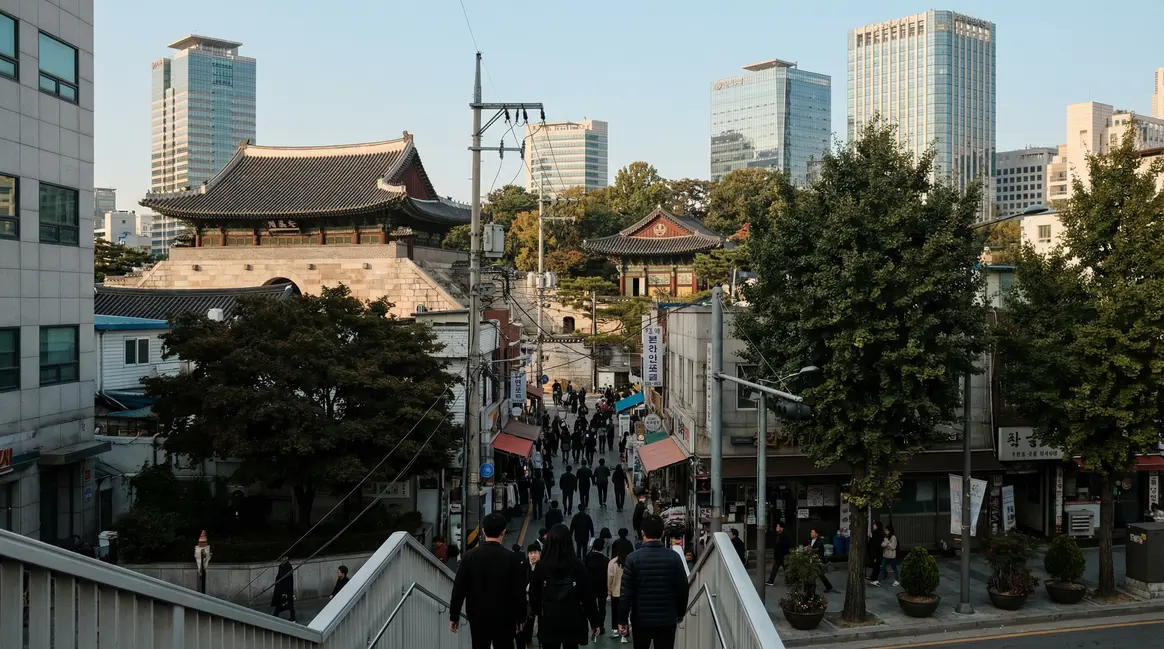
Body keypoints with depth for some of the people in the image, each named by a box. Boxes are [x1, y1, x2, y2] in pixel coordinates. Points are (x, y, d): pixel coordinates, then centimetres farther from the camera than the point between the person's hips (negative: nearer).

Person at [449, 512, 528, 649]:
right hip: (504, 618, -1)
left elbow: (459, 589, -4)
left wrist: (454, 616, 5)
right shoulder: (512, 558, -9)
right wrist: (521, 618, 6)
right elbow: (519, 592, -6)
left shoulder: (470, 556, -5)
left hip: (477, 617, 1)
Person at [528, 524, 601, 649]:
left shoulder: (541, 567, -8)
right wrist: (594, 622, 3)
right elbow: (587, 596, -6)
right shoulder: (577, 566, -9)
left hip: (548, 622, 0)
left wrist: (537, 612, 18)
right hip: (572, 622, 0)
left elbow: (534, 595, 0)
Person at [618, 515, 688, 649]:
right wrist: (680, 613, 15)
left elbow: (626, 592, -10)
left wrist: (622, 620, -2)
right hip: (667, 620, 0)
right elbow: (683, 589, -1)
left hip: (641, 619, 0)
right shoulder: (674, 557, -6)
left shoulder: (633, 558, -10)